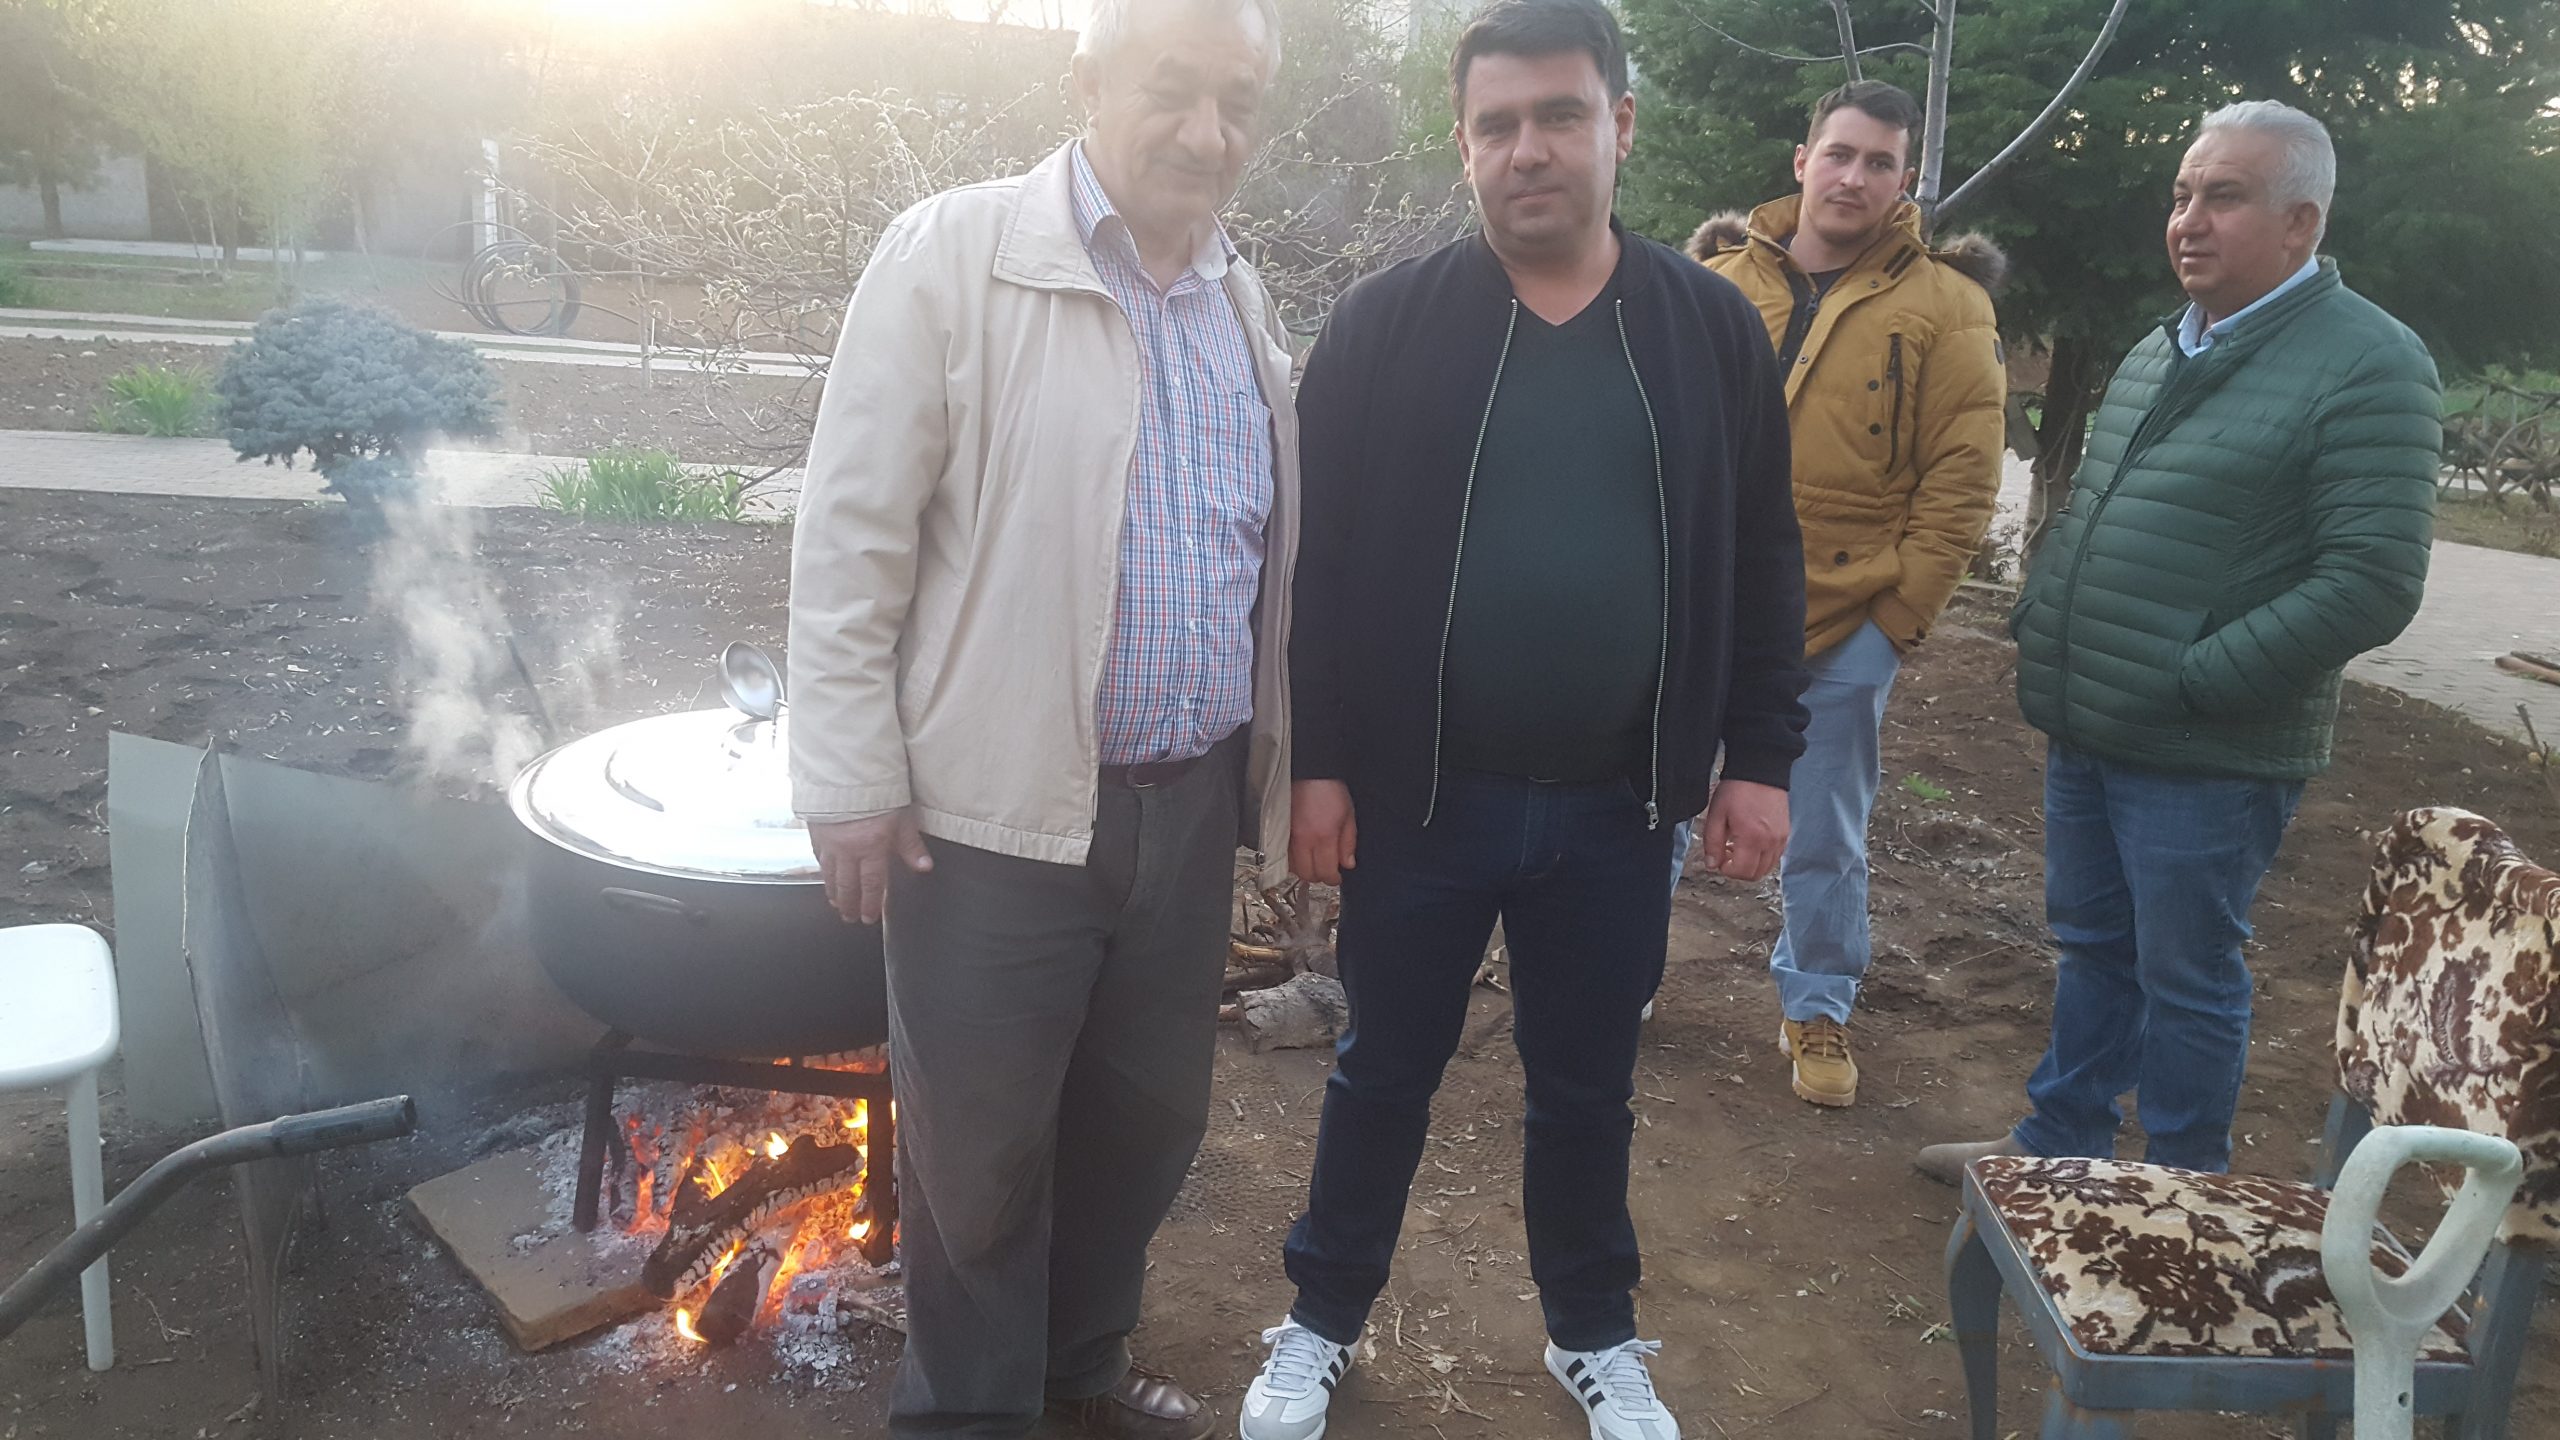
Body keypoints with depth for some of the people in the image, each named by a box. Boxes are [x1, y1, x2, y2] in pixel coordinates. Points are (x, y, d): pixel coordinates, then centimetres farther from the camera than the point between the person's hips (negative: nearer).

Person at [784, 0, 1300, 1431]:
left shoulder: (1246, 299, 9)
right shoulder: (955, 253, -8)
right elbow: (853, 532, -9)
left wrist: (1280, 761, 16)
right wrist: (854, 779, -10)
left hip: (1193, 802, 6)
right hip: (999, 802, -5)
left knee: (1151, 1111, 18)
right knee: (981, 1138, 9)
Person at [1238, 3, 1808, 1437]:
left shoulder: (1715, 328, 1)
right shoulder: (1388, 322, -5)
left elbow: (1762, 560, 6)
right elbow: (1317, 554, -5)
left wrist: (1762, 756, 2)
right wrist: (1316, 761, -8)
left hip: (1617, 805, 2)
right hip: (1420, 794, -1)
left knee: (1587, 1089, 17)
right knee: (1385, 1076, 14)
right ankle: (1323, 1322, 36)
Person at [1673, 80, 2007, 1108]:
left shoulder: (1944, 305, -3)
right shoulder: (1719, 281, 3)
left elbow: (1962, 480, -5)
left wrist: (1900, 615, -9)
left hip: (1843, 633, -2)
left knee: (1825, 844, 11)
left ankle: (1817, 1012, 31)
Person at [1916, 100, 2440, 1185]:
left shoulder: (2368, 363, -12)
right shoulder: (2160, 353, 13)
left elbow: (2373, 583, -18)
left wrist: (2190, 681, -18)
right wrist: (2036, 629, 7)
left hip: (2207, 758, -7)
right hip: (2085, 732, 7)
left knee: (2186, 979, 6)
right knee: (2090, 946, 18)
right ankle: (2060, 1143, 34)